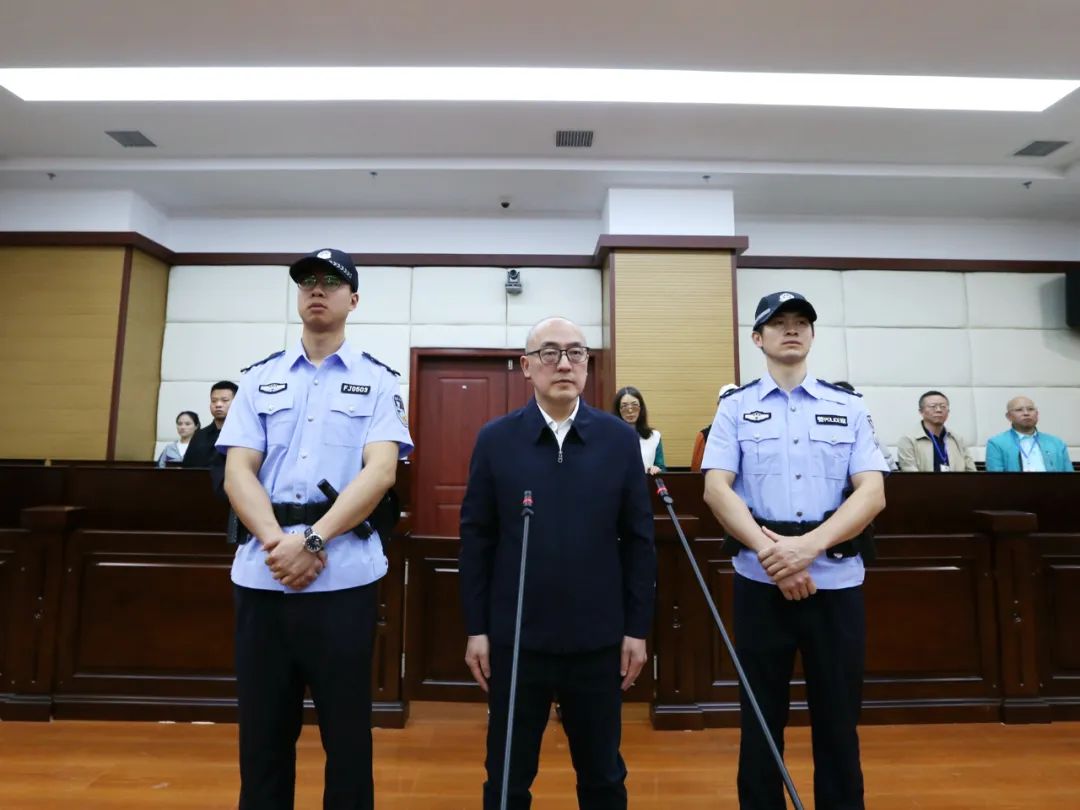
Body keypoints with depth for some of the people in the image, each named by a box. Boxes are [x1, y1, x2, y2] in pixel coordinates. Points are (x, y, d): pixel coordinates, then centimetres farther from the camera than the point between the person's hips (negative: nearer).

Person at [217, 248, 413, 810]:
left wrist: (313, 540, -17)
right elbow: (238, 470, 2)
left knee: (347, 733, 9)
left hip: (342, 576, -2)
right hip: (260, 573, 3)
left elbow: (381, 471, -9)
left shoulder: (377, 380, 3)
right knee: (262, 731, 14)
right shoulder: (260, 378, 11)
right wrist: (276, 542, -13)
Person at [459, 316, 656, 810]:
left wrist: (638, 628, 0)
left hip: (598, 639, 1)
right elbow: (475, 540, -1)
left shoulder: (620, 439, -2)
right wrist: (476, 628, -2)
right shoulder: (495, 439, -3)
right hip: (515, 637, 0)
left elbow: (639, 540, 0)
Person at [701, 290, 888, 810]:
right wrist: (770, 550, -18)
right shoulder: (735, 407, 3)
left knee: (838, 719, 12)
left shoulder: (849, 407, 6)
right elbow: (716, 488, -6)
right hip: (760, 581, -1)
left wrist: (809, 545, -17)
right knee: (761, 718, 11)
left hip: (837, 580, 1)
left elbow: (872, 492, -3)